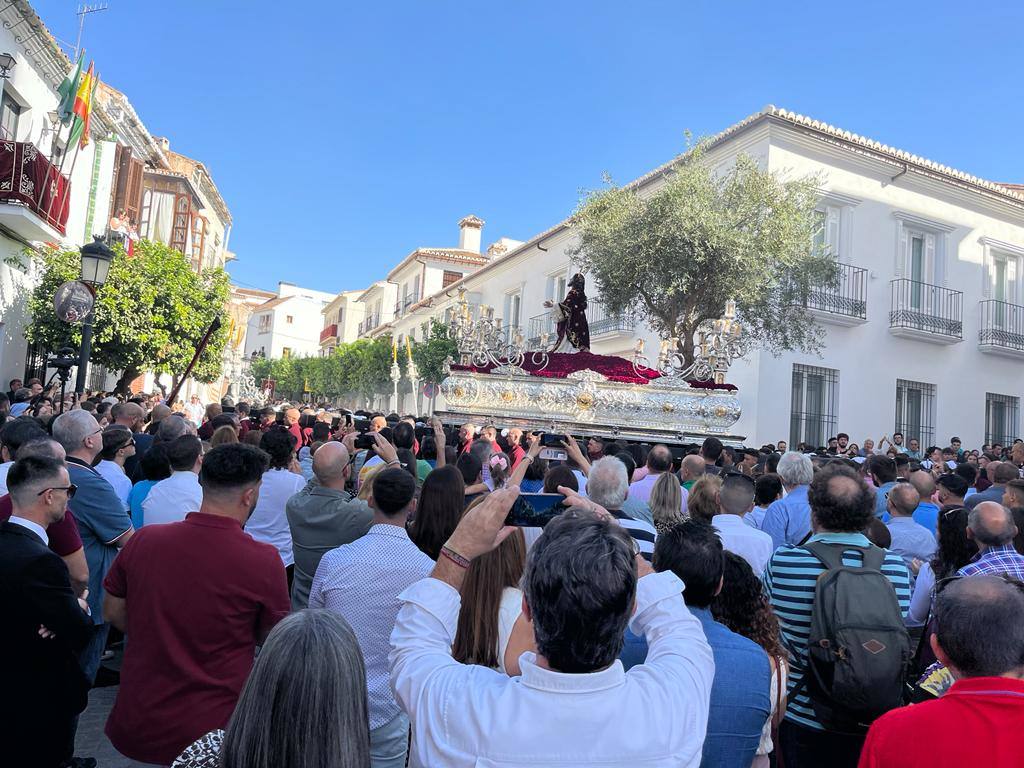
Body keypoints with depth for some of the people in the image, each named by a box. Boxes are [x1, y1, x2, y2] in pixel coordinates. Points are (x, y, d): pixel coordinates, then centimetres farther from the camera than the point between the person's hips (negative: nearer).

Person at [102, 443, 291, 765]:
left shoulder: (143, 540, -10)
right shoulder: (264, 560, -21)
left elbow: (112, 612, 7)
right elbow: (271, 641, -5)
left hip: (133, 728, 4)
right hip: (212, 732, -4)